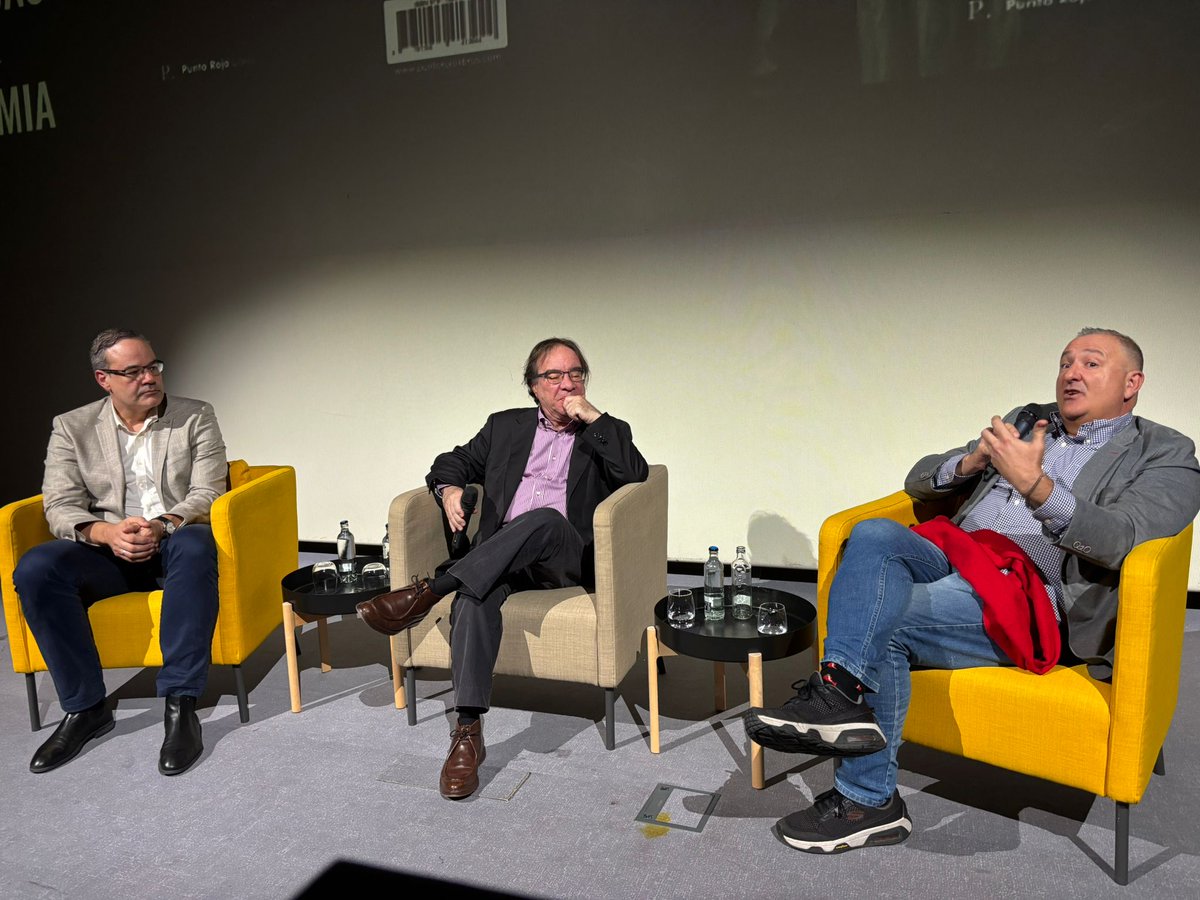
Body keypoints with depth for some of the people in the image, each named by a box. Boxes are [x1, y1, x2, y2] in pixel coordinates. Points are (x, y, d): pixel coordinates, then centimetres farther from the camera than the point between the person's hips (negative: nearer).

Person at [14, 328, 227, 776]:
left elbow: (207, 494, -4)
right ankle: (85, 707, -13)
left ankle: (180, 705, -33)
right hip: (107, 548, 2)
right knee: (35, 568, -27)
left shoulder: (196, 416, 4)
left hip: (176, 541, -2)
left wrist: (163, 526, -24)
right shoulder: (72, 428, 8)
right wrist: (107, 532, -23)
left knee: (195, 546, -38)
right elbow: (59, 507, -1)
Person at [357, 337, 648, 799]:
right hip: (500, 556, 2)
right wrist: (450, 488, -1)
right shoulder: (506, 426, 22)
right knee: (474, 597, -32)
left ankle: (428, 591, -35)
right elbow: (454, 461, 23)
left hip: (568, 558, -1)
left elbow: (635, 474, -4)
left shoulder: (605, 433, 15)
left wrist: (593, 417, -6)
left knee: (547, 517, -36)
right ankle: (468, 731, -30)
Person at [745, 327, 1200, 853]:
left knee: (882, 626, -27)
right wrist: (972, 462, -1)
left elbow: (1124, 539, -12)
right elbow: (919, 481, 21)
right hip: (952, 560, 5)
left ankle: (867, 802, -16)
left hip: (1027, 599, -5)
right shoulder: (1026, 420, 26)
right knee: (874, 533, -27)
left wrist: (1035, 483, -26)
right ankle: (843, 694, -37)